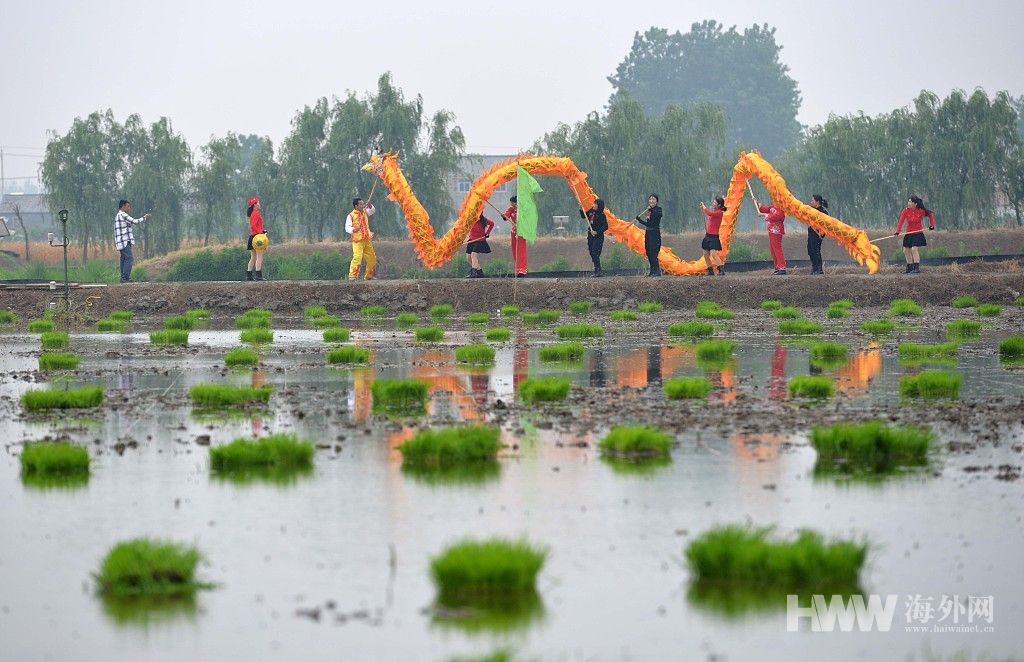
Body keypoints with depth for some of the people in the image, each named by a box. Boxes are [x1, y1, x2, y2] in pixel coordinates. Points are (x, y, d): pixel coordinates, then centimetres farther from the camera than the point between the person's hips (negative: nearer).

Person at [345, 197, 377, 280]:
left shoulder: (365, 212, 12)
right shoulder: (351, 215, -7)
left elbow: (373, 211, 24)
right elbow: (347, 227, -13)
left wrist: (370, 206, 2)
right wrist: (353, 229, -34)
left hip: (367, 240, 7)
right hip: (358, 241, -7)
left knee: (372, 258, 11)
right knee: (357, 257, -20)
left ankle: (369, 276, 25)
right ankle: (352, 275, -19)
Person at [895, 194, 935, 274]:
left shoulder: (921, 211, -11)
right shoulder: (905, 211, -8)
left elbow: (930, 214, 7)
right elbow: (901, 221, -19)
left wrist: (932, 225, 3)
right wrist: (897, 231, -33)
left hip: (918, 234, -4)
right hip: (909, 234, 4)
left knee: (914, 249, -19)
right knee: (906, 251, 9)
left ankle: (917, 268, -18)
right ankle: (910, 268, 23)